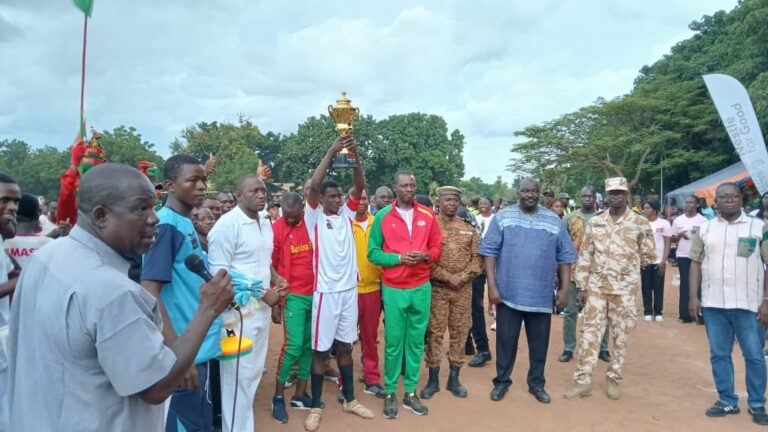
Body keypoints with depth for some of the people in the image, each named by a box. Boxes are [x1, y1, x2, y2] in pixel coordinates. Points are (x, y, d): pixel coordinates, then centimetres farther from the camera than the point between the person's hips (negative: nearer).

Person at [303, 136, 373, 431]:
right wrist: (332, 152, -21)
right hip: (326, 291, -4)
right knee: (320, 350, 5)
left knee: (345, 346, 16)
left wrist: (355, 156, -17)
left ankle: (349, 399, 29)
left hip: (350, 289, 4)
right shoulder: (314, 217, -4)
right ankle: (316, 407, 19)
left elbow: (360, 187, -3)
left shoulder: (346, 214, 7)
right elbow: (313, 186, -19)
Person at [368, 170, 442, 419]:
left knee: (416, 341, 11)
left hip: (421, 287, 3)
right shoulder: (383, 216, -4)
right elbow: (373, 253, -4)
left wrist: (427, 256, -11)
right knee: (393, 343, 5)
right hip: (393, 289, -2)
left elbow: (437, 246, 10)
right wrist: (399, 258, -17)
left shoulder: (427, 214, 4)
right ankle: (390, 394, 20)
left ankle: (410, 393, 24)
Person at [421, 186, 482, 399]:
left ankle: (454, 377, 22)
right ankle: (433, 378, 15)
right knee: (434, 333, 2)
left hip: (463, 289, 4)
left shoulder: (468, 229, 9)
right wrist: (448, 277, -14)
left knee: (460, 332, 9)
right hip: (436, 288, -3)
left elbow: (478, 257, 6)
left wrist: (463, 277, -10)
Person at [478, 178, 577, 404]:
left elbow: (565, 257, 8)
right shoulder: (503, 216, -2)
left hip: (542, 295, 2)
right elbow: (490, 252, -5)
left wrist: (564, 289, 2)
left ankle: (537, 383, 30)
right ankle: (501, 381, 26)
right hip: (508, 293, -2)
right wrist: (492, 286, -10)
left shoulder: (554, 221, 5)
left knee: (540, 343, 12)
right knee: (506, 341, 9)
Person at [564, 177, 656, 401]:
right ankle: (583, 380, 10)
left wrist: (627, 265, 5)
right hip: (596, 287, 1)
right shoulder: (595, 222, 3)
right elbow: (585, 256, 3)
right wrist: (582, 286, 0)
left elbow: (649, 256, 6)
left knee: (620, 336, 8)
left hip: (624, 289, -1)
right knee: (590, 332, 2)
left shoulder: (640, 223, -2)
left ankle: (613, 379, 24)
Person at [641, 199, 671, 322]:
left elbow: (667, 244, -2)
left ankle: (658, 312, 15)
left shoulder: (664, 224, -2)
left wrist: (663, 261, -9)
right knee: (646, 287, 4)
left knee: (658, 287, 4)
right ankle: (648, 312, 13)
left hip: (659, 261, -2)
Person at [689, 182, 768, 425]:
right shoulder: (704, 228, 6)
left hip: (748, 304, -2)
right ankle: (727, 401, 23)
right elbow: (696, 263, 8)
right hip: (713, 304, 2)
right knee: (719, 355, 9)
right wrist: (693, 296, 1)